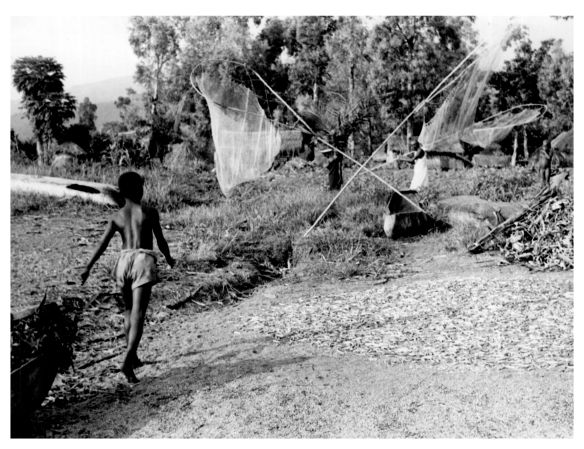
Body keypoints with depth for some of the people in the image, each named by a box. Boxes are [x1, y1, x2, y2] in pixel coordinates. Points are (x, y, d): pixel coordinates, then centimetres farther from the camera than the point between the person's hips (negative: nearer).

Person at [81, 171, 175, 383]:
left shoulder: (117, 217, 10)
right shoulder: (149, 212, 3)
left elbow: (102, 245, 2)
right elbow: (161, 241, 8)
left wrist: (88, 268, 3)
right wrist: (169, 258, 26)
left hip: (124, 260, 4)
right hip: (143, 260, -4)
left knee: (129, 310, 21)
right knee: (138, 313, -9)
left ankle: (132, 356, 29)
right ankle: (127, 360, -23)